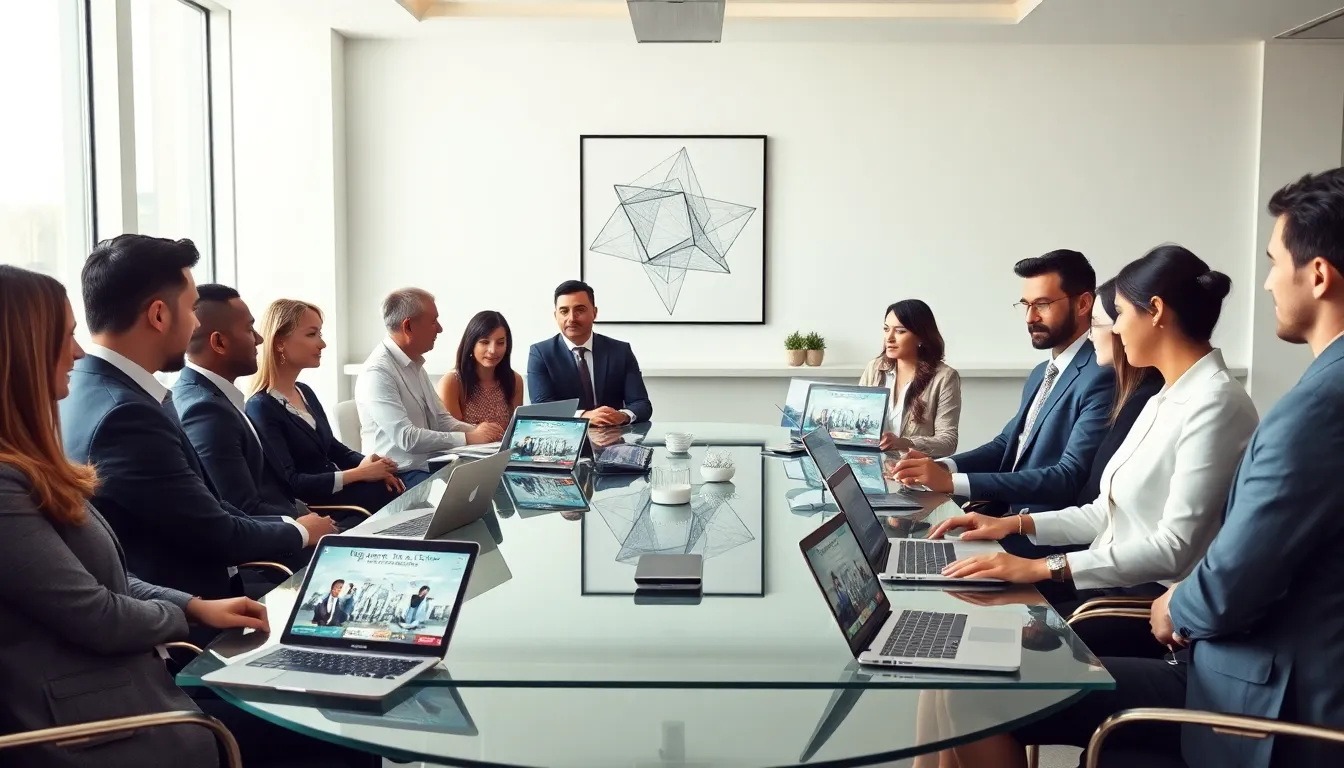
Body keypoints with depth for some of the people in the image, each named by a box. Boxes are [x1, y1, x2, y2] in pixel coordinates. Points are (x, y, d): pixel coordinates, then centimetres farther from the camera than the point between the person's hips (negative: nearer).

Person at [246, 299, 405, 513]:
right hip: (310, 508, -8)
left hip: (337, 489, 8)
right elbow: (289, 484, -19)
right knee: (397, 499, -26)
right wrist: (359, 473, -16)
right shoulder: (261, 408, -12)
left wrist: (369, 464, -3)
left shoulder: (304, 392, 14)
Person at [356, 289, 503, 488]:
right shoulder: (377, 373, -17)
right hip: (401, 476, -8)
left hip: (432, 466, 8)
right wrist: (469, 438, -22)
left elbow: (442, 420, 14)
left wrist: (477, 431, -5)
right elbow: (407, 438, -23)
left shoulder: (415, 365, 12)